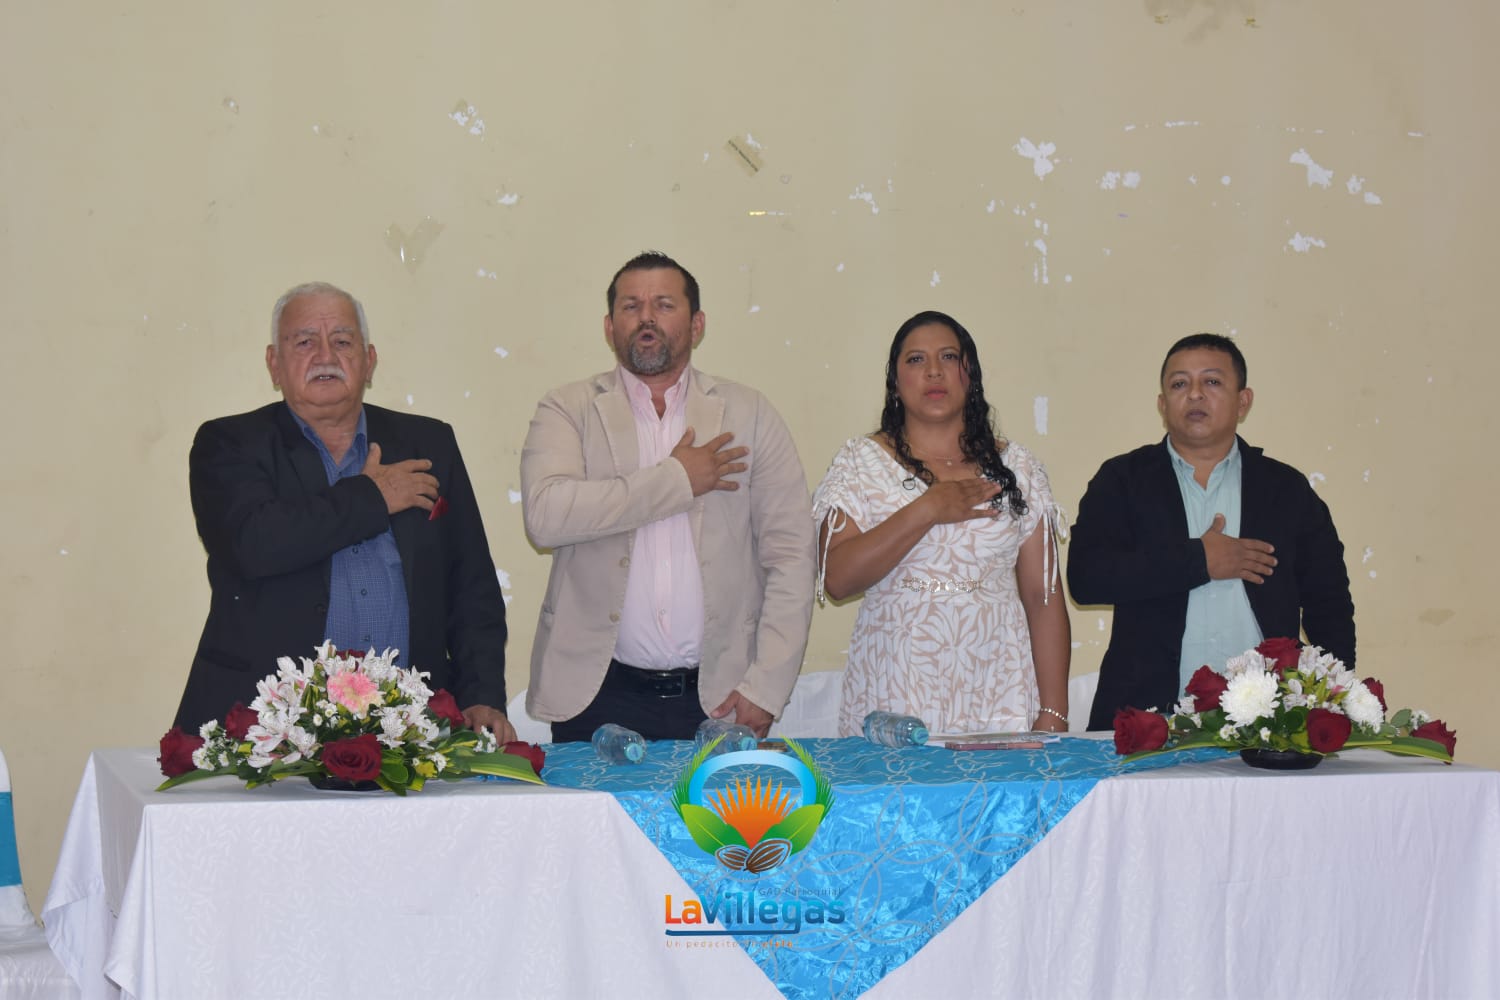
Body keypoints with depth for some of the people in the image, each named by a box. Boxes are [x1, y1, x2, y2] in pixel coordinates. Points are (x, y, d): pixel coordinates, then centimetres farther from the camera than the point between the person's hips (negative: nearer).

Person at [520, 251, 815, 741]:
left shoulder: (748, 414, 8)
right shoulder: (568, 411, 5)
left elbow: (791, 555, 4)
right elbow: (545, 515, -13)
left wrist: (765, 687, -5)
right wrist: (676, 481, -11)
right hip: (596, 696, -1)